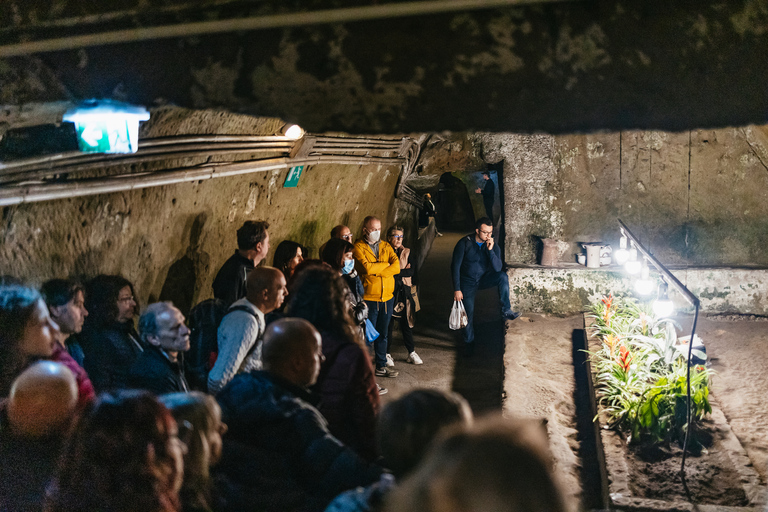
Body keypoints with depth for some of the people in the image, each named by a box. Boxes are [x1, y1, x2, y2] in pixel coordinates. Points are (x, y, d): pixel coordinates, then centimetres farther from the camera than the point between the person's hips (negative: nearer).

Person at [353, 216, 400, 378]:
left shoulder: (386, 246, 11)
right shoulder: (358, 247, -5)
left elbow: (397, 267, -4)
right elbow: (366, 267, -22)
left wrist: (376, 271, -15)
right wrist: (386, 264, -9)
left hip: (387, 297, 5)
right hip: (368, 298, -5)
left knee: (382, 334, 15)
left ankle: (381, 366, 26)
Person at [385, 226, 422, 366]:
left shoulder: (406, 252, 9)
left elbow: (412, 271, -2)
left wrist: (396, 272, -12)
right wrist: (404, 271, -12)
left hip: (404, 292, 3)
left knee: (406, 323, 7)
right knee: (389, 324, 3)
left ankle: (411, 353, 15)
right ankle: (387, 354, 13)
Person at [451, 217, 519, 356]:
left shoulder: (493, 245, -11)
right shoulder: (465, 243, -18)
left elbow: (497, 268, -20)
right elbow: (455, 266, -15)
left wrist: (490, 250, -32)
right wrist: (457, 289, -17)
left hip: (484, 279, 2)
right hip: (467, 282, -2)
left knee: (503, 276, -26)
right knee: (468, 312, -2)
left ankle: (506, 310, -19)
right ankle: (469, 342, 21)